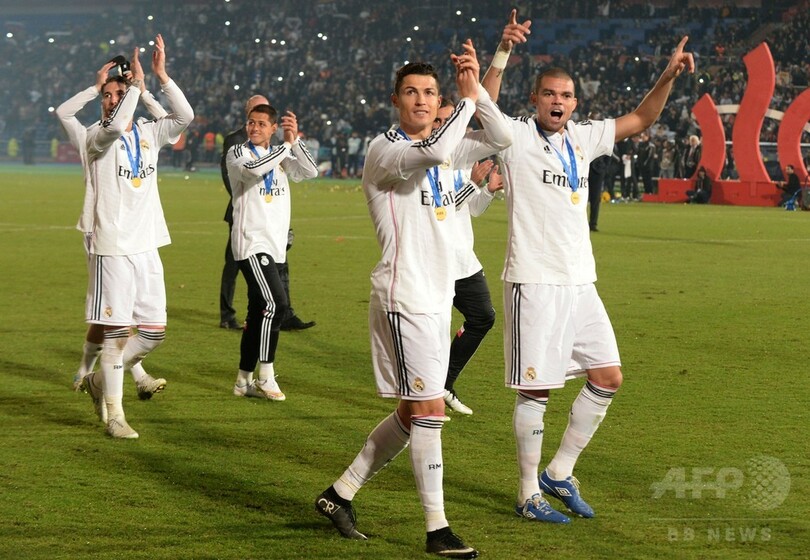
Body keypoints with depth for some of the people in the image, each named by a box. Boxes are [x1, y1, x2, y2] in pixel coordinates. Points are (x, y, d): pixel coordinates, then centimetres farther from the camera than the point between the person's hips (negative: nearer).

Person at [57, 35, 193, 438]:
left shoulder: (148, 134, 10)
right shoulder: (97, 136, -5)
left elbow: (184, 117, -5)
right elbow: (115, 126, -28)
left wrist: (162, 75, -13)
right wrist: (138, 83, -21)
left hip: (147, 247, 6)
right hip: (112, 249, -5)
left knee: (154, 332, 7)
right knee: (116, 331, -3)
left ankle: (101, 381, 26)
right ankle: (114, 414, 4)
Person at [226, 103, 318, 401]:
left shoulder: (281, 155, 14)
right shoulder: (237, 153, -2)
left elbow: (310, 172, 0)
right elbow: (252, 169, -24)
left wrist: (295, 141, -11)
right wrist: (287, 145, -18)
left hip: (274, 244, 7)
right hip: (251, 242, -7)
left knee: (259, 313, 9)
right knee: (275, 302, -20)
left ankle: (244, 380, 17)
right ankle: (266, 377, -16)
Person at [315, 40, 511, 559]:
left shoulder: (444, 146, 13)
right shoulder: (384, 150, -12)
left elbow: (501, 138, 11)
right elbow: (434, 151, -31)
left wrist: (477, 89, -1)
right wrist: (468, 100, -18)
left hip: (438, 299, 9)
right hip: (404, 298, -9)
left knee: (413, 412, 12)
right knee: (430, 409, -9)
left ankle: (340, 494, 23)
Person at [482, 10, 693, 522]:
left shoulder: (581, 138, 11)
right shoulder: (517, 137, -6)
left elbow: (639, 120, 20)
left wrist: (668, 77, 4)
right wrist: (503, 52, -37)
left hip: (580, 283, 7)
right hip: (534, 282, -7)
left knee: (608, 378, 9)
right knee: (536, 390, -3)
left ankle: (559, 474, 22)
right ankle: (530, 495, 7)